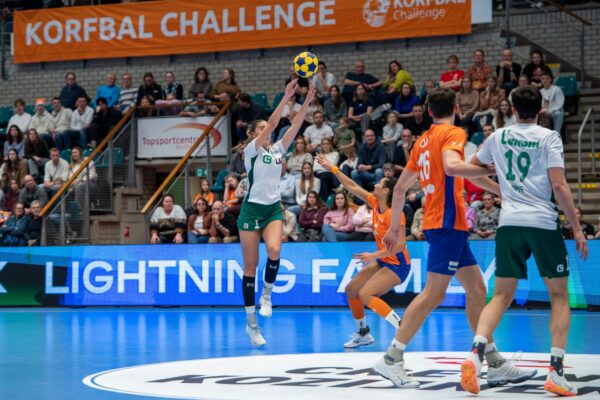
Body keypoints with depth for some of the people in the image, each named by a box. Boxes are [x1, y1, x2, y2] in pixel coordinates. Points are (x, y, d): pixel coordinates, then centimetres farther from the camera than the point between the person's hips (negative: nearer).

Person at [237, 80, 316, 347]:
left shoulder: (277, 150, 11)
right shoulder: (251, 150, -3)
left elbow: (295, 126, 0)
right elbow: (272, 124, -16)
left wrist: (307, 102, -10)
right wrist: (286, 97, -21)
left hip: (273, 209, 4)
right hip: (252, 209, -4)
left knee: (274, 250, -26)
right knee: (250, 266, -2)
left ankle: (266, 294, -1)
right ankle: (251, 322, 6)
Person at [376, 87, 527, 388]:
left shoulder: (424, 140, 18)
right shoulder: (453, 133, -5)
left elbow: (400, 188, 21)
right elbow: (451, 166, -27)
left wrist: (395, 227, 27)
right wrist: (492, 172, -20)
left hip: (446, 224, 9)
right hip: (447, 220, -9)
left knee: (477, 289, 10)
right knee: (434, 293, -11)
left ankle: (494, 363, 13)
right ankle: (391, 359, -11)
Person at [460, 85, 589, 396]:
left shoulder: (499, 137, 11)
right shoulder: (548, 137, -1)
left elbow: (473, 166, 29)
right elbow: (559, 186, -9)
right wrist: (577, 228, -5)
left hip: (509, 223, 3)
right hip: (543, 223, -3)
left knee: (501, 296, 8)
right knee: (559, 296, 9)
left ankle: (476, 353, -15)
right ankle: (556, 372, -1)